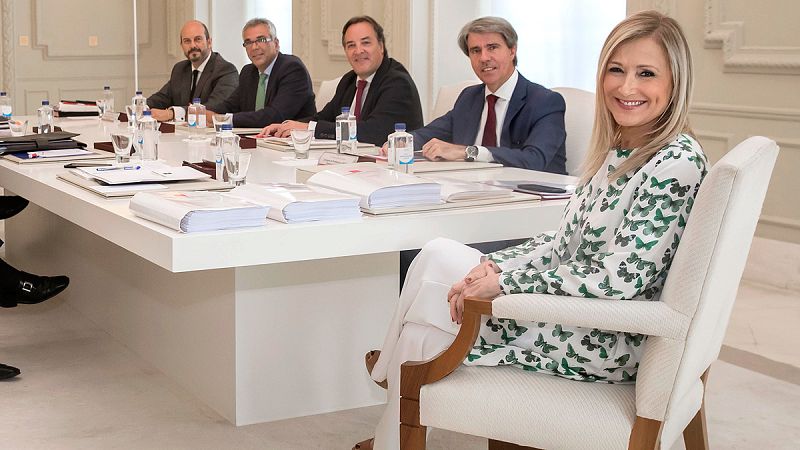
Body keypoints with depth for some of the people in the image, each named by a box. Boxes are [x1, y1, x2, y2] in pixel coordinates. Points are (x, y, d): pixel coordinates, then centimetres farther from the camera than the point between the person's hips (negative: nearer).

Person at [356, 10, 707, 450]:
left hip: (605, 344, -9)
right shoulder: (617, 150, 7)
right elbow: (563, 241, 9)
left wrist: (504, 282, -23)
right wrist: (495, 265, -8)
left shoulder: (677, 162, -21)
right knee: (437, 253, 4)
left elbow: (622, 277, -26)